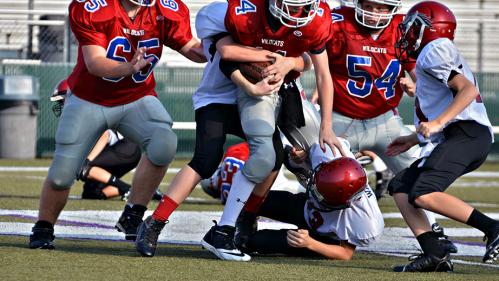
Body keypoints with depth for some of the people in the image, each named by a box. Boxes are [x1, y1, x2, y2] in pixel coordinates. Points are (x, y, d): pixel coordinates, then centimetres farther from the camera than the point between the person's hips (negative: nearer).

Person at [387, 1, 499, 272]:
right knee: (400, 186, 8)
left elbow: (468, 90, -14)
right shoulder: (448, 57, 30)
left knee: (423, 195, -24)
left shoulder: (434, 51, -1)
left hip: (467, 134, -11)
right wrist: (414, 139, 36)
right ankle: (434, 254, -7)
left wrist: (437, 123, -22)